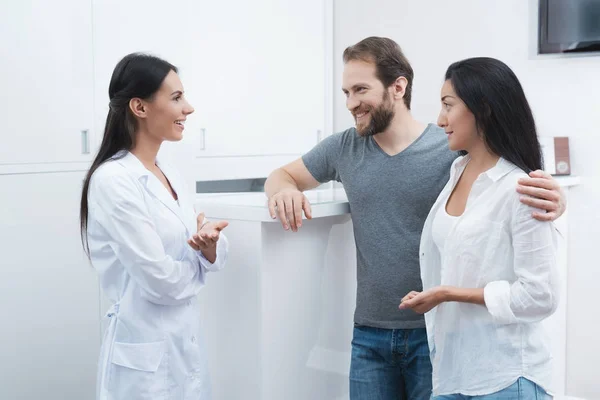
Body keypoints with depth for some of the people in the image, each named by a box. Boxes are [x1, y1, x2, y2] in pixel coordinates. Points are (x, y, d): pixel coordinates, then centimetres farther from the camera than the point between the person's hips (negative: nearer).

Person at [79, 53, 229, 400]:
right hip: (146, 356, -8)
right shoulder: (113, 180, -18)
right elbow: (159, 279, -22)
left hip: (188, 345, 8)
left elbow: (213, 260, 9)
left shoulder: (171, 176, 7)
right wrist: (198, 262, -3)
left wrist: (211, 245, -13)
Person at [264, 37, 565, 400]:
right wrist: (284, 190, -9)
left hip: (437, 331, -3)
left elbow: (519, 192, -7)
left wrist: (551, 200, -31)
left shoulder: (453, 150, -10)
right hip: (369, 333, 3)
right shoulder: (344, 148, 3)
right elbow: (283, 175, 16)